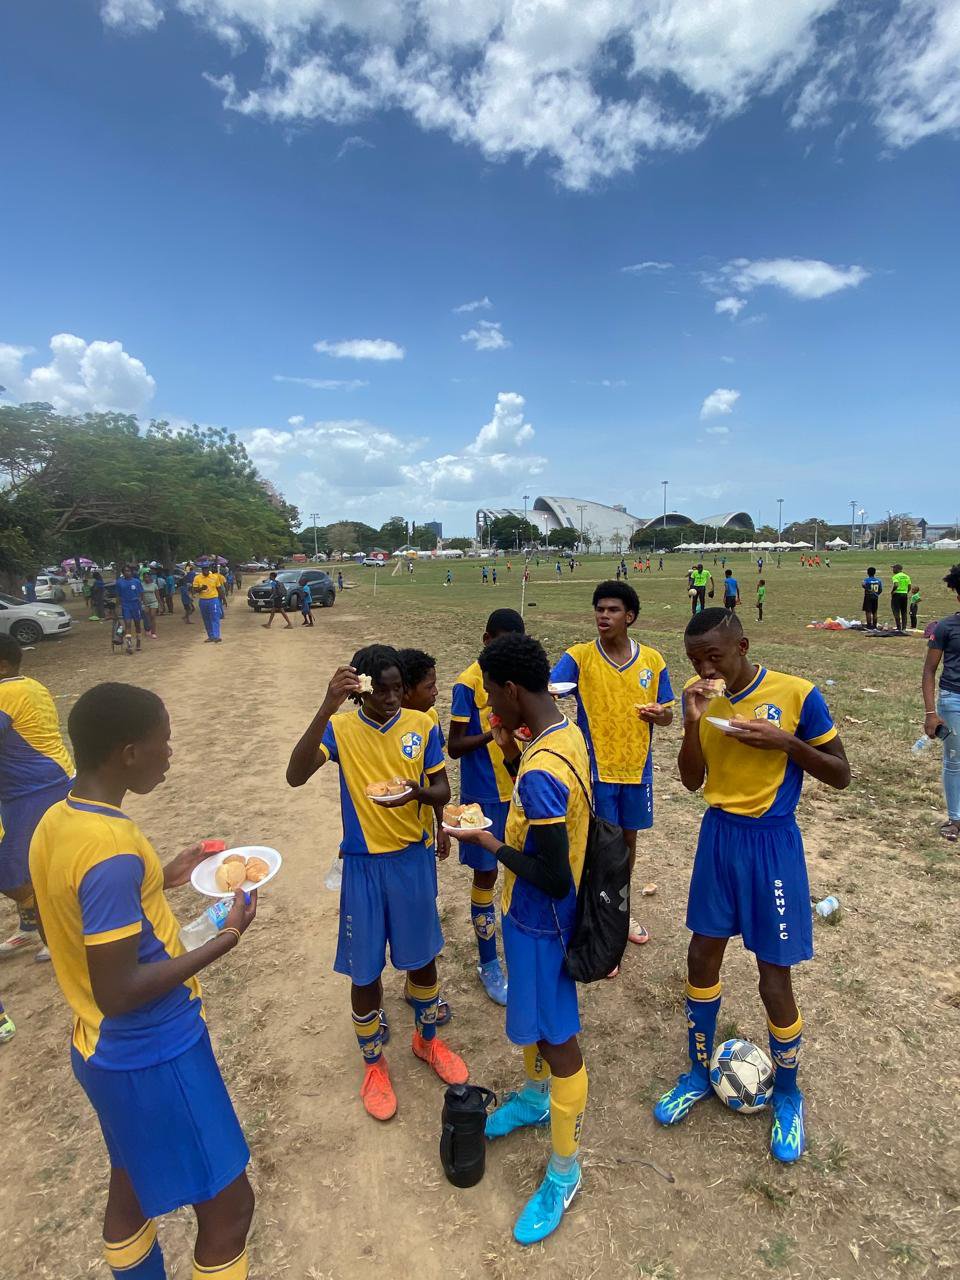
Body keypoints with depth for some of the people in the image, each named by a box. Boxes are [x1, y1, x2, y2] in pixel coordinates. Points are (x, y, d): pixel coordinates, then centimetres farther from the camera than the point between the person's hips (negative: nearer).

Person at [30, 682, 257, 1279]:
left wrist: (162, 879, 9)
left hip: (108, 1051, 9)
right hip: (156, 1056, -9)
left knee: (134, 1185, 29)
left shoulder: (56, 822, -2)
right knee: (229, 1203, 11)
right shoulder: (112, 849, -31)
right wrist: (226, 939, -21)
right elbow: (118, 992, -27)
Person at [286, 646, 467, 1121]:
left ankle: (427, 1039, 47)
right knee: (365, 972, 11)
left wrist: (418, 793, -25)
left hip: (413, 859, 2)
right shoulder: (340, 728, -12)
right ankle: (373, 1064, 39)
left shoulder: (422, 725, -7)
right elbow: (295, 776, -27)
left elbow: (442, 790, -1)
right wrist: (326, 709, -37)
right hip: (362, 864, -2)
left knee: (422, 956, 19)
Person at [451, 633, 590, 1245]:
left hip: (540, 921, -9)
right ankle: (535, 1097, 56)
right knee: (533, 1015, 29)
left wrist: (490, 844, -19)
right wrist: (515, 753, 0)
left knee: (557, 1037, 12)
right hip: (537, 914, 9)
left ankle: (565, 1172, 36)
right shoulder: (568, 732, -6)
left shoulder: (541, 773, -35)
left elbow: (555, 879, -31)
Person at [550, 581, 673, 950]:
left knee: (628, 840, 20)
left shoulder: (653, 660, -2)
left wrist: (660, 714, -17)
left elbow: (667, 715, 6)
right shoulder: (579, 656, -10)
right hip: (596, 769, -3)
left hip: (637, 768, 4)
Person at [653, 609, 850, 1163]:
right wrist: (693, 721, -16)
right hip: (718, 837, 4)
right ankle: (700, 1074, 37)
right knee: (702, 956, 14)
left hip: (771, 844, -4)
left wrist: (784, 741, -23)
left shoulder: (798, 694, -15)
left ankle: (787, 1095, 35)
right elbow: (692, 781, 0)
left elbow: (841, 776, -6)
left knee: (775, 980, 6)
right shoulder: (707, 699, -2)